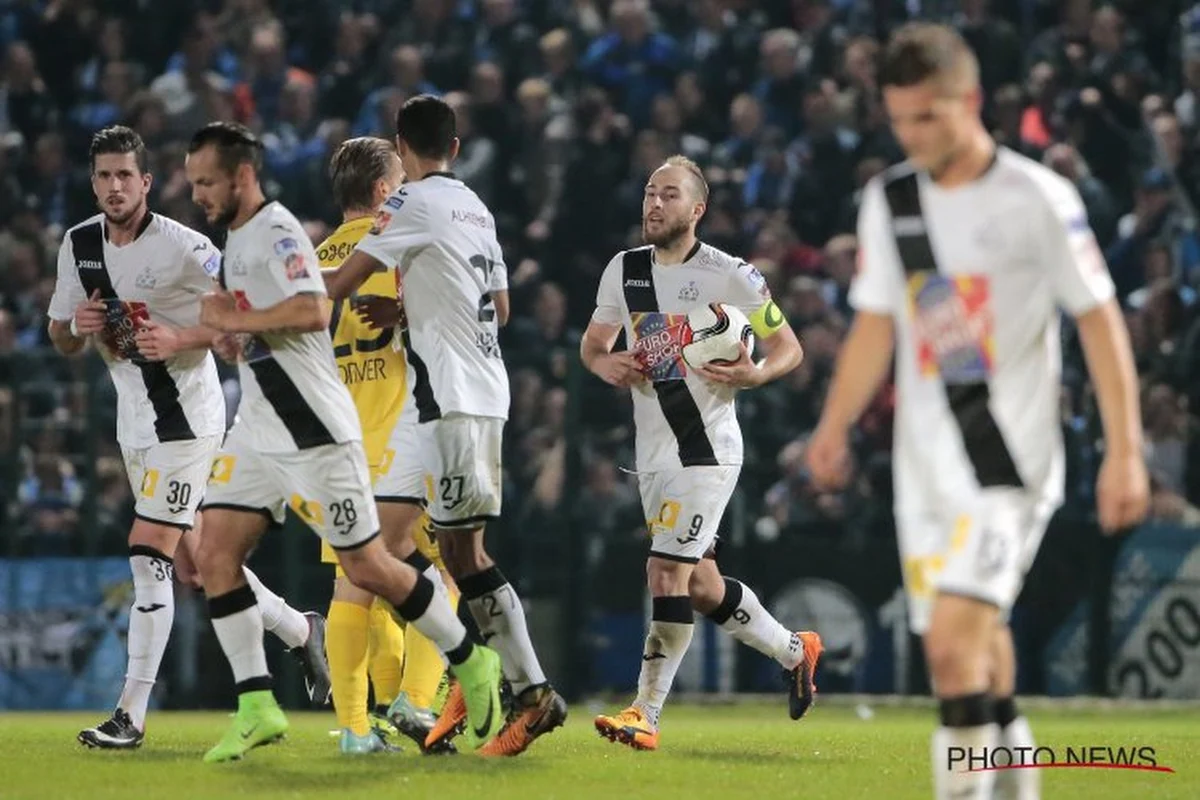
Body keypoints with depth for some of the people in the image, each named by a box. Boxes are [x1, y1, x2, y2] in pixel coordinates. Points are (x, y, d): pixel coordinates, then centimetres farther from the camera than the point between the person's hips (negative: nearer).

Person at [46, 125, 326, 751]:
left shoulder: (183, 247, -16)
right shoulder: (78, 246, 4)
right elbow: (63, 342, 13)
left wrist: (179, 339, -24)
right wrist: (78, 325, -10)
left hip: (187, 416, -7)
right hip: (135, 423, 8)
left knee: (149, 554, -14)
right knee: (195, 556, 14)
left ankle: (131, 714, -12)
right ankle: (299, 630, 36)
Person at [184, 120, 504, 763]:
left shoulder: (275, 230, -15)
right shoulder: (236, 239, 15)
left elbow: (311, 311, -31)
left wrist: (233, 319, -20)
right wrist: (234, 337, 9)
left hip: (315, 436, -9)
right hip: (258, 433, 9)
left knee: (367, 568, -1)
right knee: (214, 558, -3)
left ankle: (470, 665, 18)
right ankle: (256, 710, 0)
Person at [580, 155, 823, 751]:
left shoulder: (730, 276, -9)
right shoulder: (623, 271, 6)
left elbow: (789, 348, -1)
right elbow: (592, 344, 20)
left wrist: (754, 374, -22)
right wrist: (607, 366, -4)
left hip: (706, 450, -7)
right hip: (653, 452, 7)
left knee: (668, 573, -16)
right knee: (702, 587, 14)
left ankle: (645, 713, -14)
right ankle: (793, 651, 37)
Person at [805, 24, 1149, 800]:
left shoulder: (1039, 198, -8)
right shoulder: (888, 202, 8)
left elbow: (1100, 320, -5)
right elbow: (876, 325, 15)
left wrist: (1125, 451, -9)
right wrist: (835, 425, 3)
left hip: (1011, 458, -5)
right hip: (927, 461, 6)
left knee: (955, 638, -19)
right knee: (976, 637, 11)